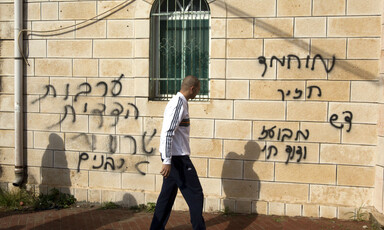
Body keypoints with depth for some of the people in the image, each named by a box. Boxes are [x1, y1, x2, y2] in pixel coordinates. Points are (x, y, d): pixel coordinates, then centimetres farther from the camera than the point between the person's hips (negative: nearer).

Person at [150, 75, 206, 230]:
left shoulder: (180, 102, 13)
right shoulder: (178, 104, -17)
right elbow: (167, 133, -24)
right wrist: (167, 161, -27)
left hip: (172, 158, 10)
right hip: (177, 158, -10)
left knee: (168, 193, 15)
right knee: (195, 194, 0)